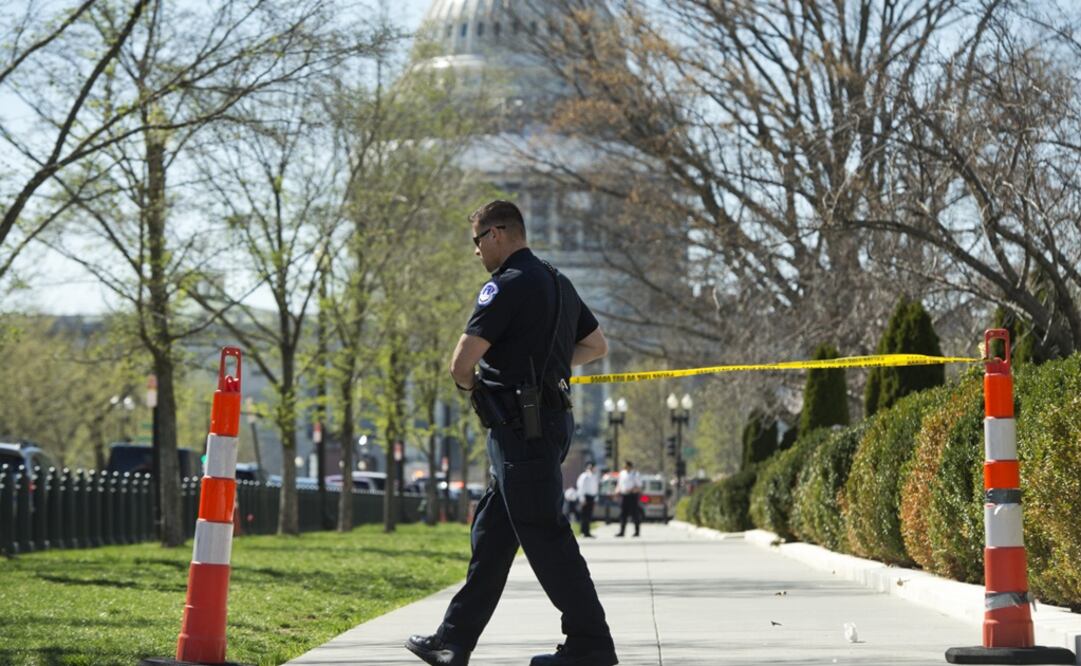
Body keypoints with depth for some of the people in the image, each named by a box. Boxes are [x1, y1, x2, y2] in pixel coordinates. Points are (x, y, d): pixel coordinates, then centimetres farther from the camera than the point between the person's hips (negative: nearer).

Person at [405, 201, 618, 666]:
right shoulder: (558, 284, 15)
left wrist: (470, 386, 3)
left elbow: (462, 362, -19)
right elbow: (597, 346, 26)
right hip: (552, 419, 10)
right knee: (490, 535, 12)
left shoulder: (506, 286, -14)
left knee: (545, 536, -6)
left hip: (521, 430, -10)